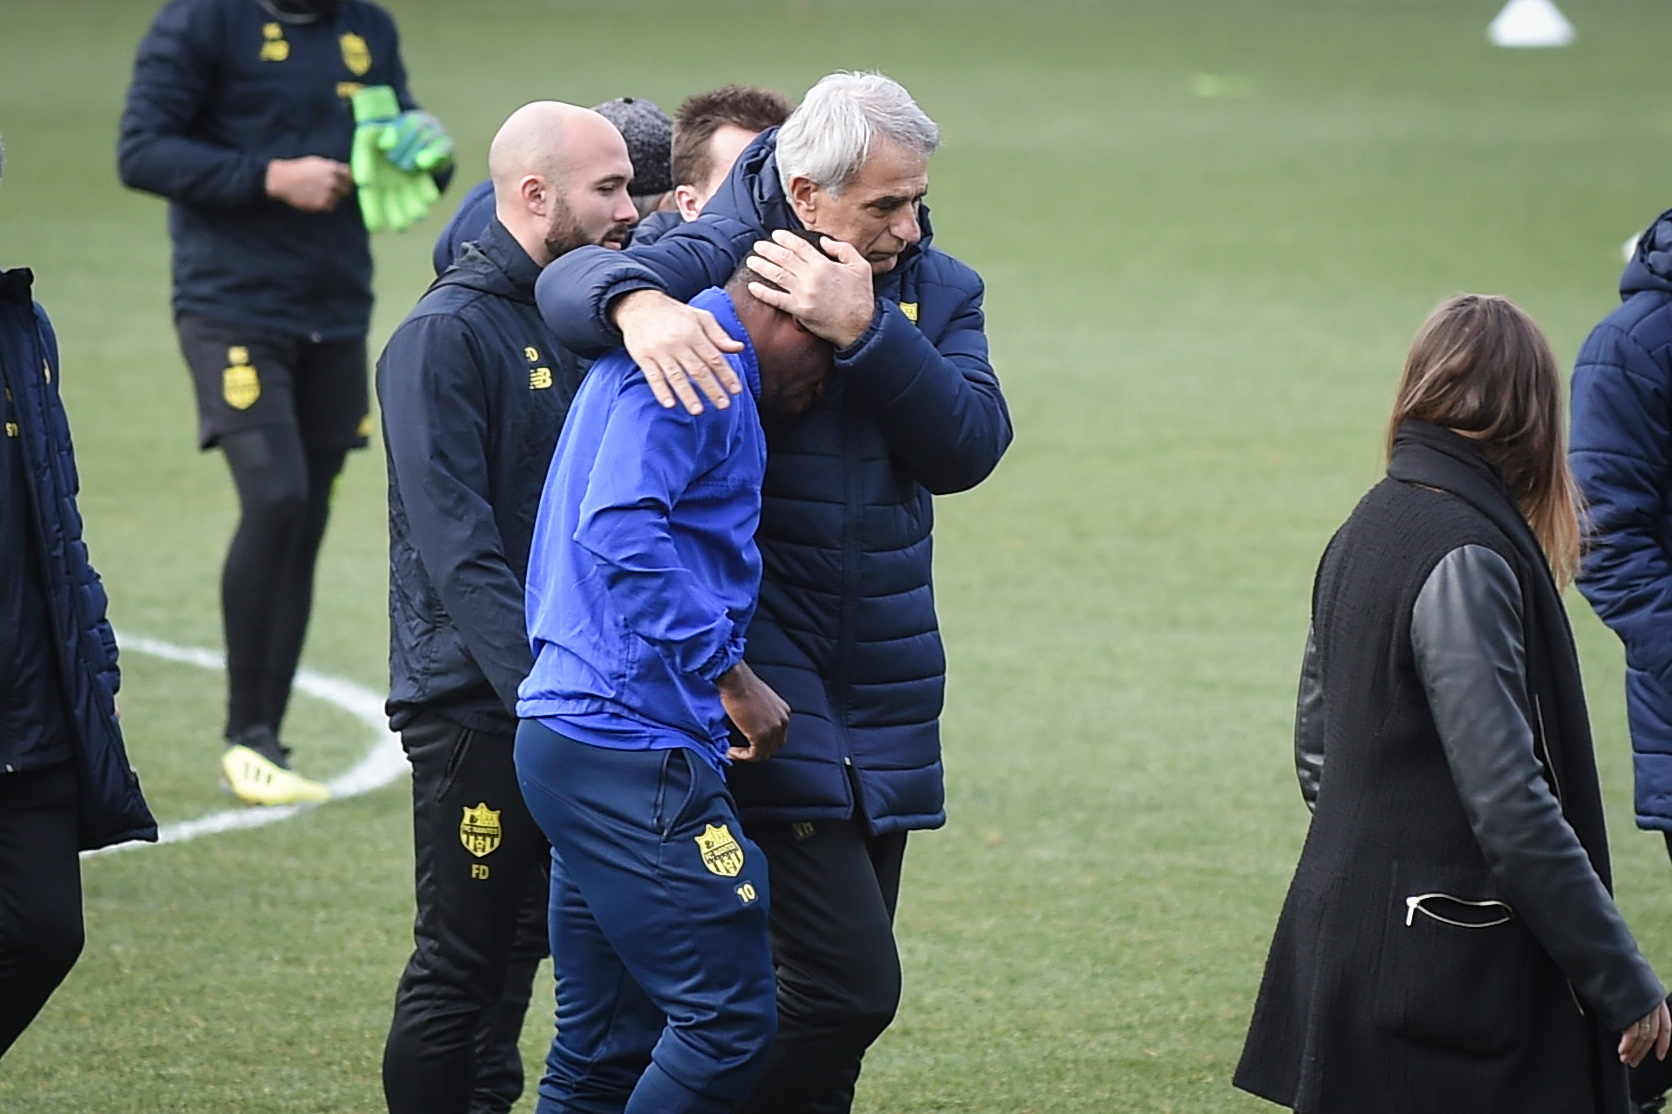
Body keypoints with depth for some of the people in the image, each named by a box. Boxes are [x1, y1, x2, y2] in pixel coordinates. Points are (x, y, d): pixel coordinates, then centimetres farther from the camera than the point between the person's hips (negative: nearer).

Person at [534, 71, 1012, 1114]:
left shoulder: (939, 289, 8)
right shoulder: (722, 253, -4)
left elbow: (971, 446, -7)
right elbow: (572, 278, -17)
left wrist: (865, 330, -20)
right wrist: (637, 302, -39)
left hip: (884, 680, 6)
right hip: (759, 666, -6)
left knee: (851, 982, 11)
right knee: (851, 981, -16)